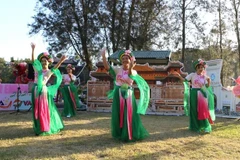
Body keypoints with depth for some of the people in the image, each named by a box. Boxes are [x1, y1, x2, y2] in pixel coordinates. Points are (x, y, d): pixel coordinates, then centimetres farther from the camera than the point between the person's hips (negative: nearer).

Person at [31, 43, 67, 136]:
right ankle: (39, 128, 21)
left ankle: (47, 128, 12)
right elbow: (33, 61, 0)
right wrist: (33, 49, -11)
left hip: (44, 91, -3)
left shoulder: (49, 72, 2)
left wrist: (61, 61, -33)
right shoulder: (37, 69, 11)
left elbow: (55, 68, -17)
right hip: (36, 90, 3)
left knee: (45, 109, -1)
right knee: (37, 110, 8)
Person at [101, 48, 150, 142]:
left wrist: (130, 67, -40)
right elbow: (107, 67, -13)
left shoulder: (133, 72, 0)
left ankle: (130, 134, 15)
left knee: (129, 115, 0)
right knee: (118, 115, 6)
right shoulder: (117, 69, 1)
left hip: (128, 95, -1)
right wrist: (103, 56, -26)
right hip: (118, 95, 1)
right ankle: (119, 134, 22)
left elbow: (129, 76, -23)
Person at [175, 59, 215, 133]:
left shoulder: (204, 76, 5)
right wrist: (179, 76, -21)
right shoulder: (192, 75, 0)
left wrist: (209, 81, -15)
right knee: (194, 110, 4)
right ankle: (195, 126, 16)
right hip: (194, 94, -1)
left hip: (201, 94, 1)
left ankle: (204, 127, 1)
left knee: (202, 109, -5)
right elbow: (184, 80, -6)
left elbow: (207, 86, 3)